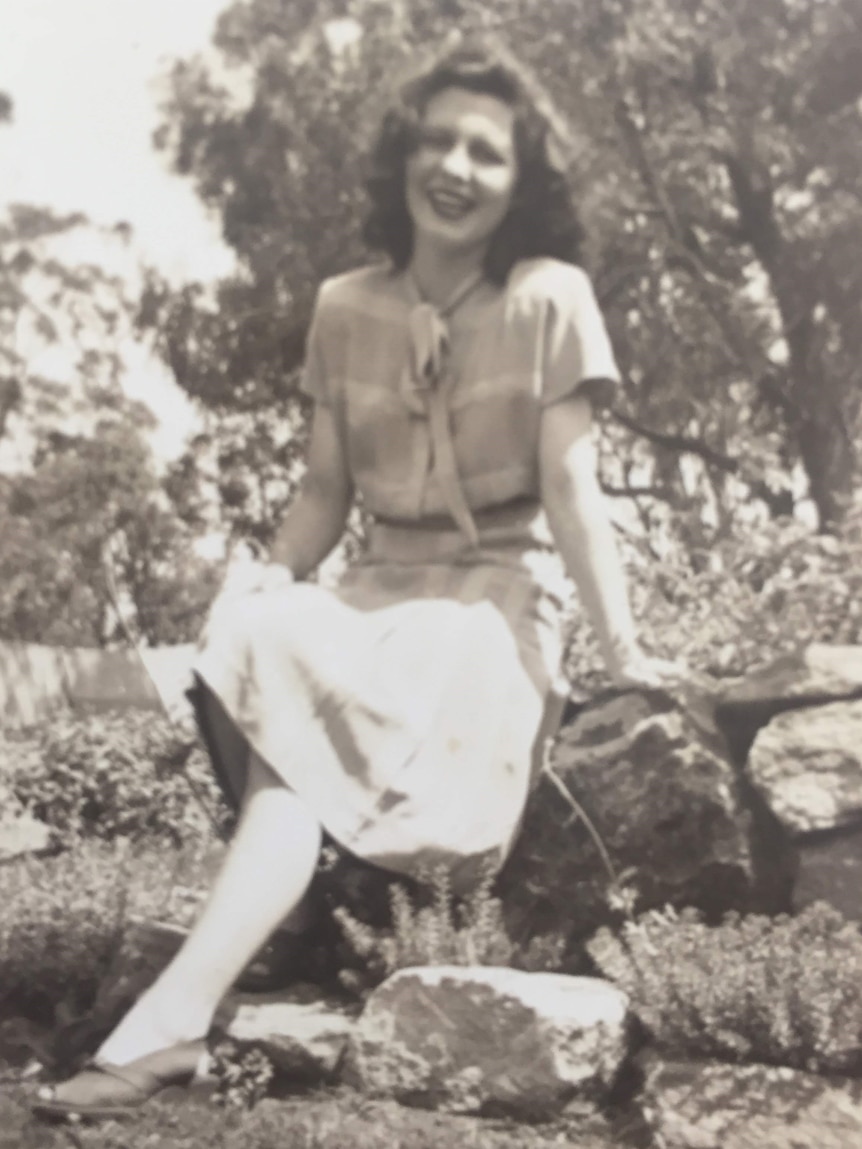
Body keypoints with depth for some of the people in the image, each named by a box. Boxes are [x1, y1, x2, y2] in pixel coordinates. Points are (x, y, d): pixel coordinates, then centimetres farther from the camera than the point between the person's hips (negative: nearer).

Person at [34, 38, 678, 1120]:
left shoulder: (550, 299, -5)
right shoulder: (345, 308, 8)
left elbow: (572, 489, -9)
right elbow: (325, 491, 10)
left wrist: (622, 651, -16)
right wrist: (266, 583, -8)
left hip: (499, 595, -5)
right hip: (382, 588, 5)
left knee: (297, 715, -31)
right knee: (256, 642, -29)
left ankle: (171, 1017, -36)